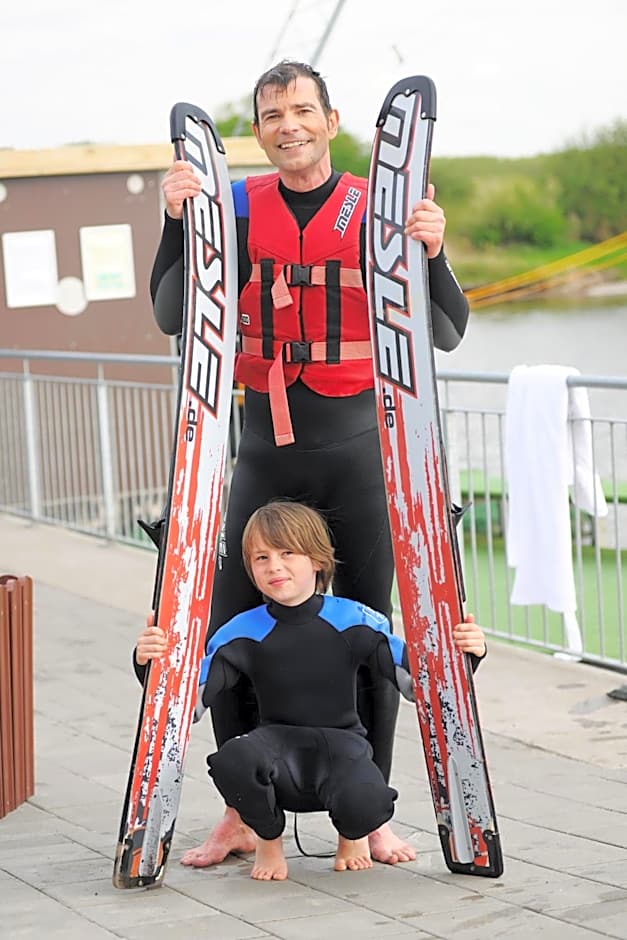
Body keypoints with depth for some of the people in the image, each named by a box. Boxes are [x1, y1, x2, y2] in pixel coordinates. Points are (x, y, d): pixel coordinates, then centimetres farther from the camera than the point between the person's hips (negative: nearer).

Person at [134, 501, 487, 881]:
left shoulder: (354, 620, -3)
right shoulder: (244, 632, -2)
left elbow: (416, 679, -4)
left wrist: (466, 654, -22)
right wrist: (150, 663, -25)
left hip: (341, 742, -1)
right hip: (280, 745, 1)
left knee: (364, 801, -36)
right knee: (233, 760, -36)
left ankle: (354, 835, 10)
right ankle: (269, 841, 2)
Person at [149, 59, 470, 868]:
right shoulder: (238, 210, 5)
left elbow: (447, 335, -2)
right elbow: (173, 318, -2)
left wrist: (432, 252, -19)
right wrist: (177, 220, -13)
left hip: (354, 443, -1)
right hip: (264, 443, 1)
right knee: (233, 629, 0)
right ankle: (242, 815, 13)